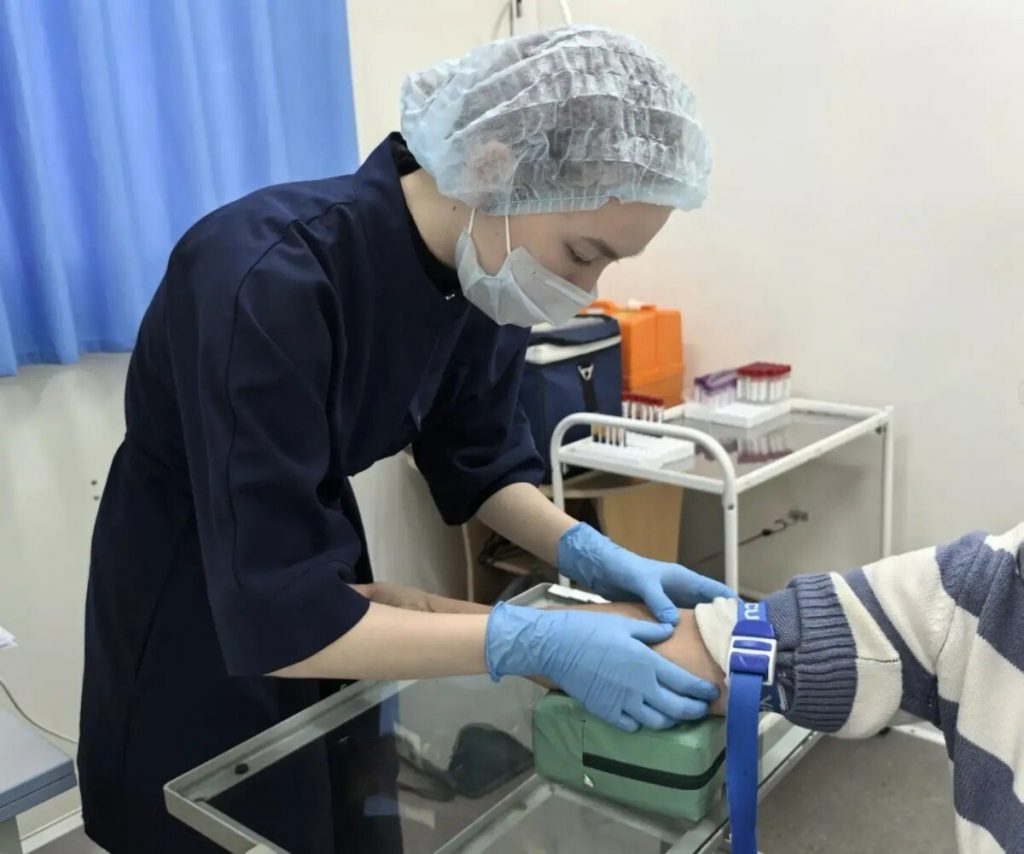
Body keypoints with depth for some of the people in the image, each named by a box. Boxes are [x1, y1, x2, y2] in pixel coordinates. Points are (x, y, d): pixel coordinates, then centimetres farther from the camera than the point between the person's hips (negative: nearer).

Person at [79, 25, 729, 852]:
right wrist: (536, 643, -36)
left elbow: (478, 463, 0)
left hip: (317, 549, 6)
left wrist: (591, 555, -16)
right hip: (197, 606, -5)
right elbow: (273, 612, -35)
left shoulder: (483, 272, -14)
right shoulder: (270, 279, -36)